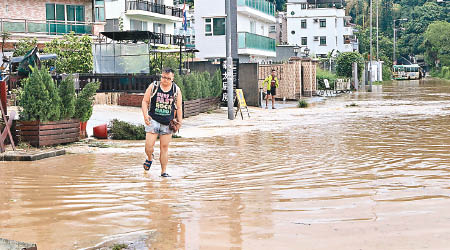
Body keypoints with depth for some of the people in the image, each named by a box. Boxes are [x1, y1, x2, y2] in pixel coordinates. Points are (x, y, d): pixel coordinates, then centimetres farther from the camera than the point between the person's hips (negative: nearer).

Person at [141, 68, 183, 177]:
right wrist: (145, 115, -10)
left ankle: (163, 171, 12)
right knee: (149, 145, -9)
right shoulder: (153, 87, -1)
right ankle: (150, 158, 25)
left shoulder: (176, 90, 2)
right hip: (153, 120, -1)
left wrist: (179, 122, 5)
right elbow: (145, 101, 4)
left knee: (164, 147, 4)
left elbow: (179, 107, 8)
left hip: (167, 123, 1)